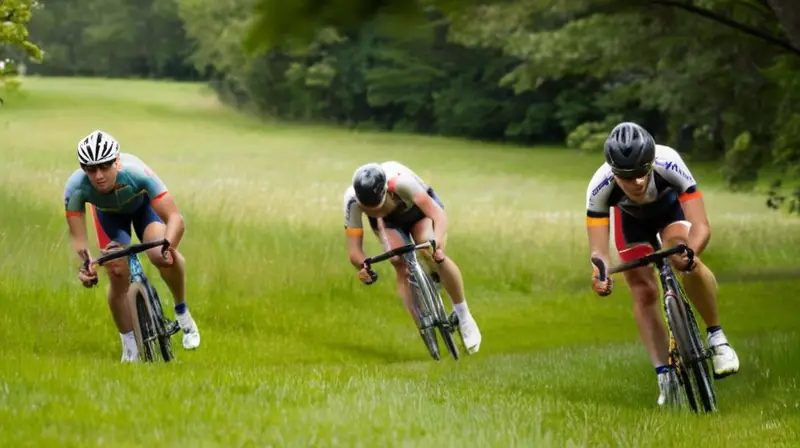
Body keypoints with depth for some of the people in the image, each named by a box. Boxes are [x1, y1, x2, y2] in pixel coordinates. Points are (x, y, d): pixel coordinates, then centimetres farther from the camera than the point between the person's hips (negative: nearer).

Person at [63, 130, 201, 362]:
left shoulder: (138, 174, -44)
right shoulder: (75, 188, -38)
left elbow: (175, 218, -45)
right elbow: (78, 238, -32)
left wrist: (167, 247, -64)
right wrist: (83, 267, -52)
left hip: (143, 203, -2)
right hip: (108, 212, 2)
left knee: (161, 255, -29)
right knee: (118, 278, -13)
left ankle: (182, 313, -3)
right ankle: (130, 348, 8)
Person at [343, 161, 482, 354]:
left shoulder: (400, 181, -44)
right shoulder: (352, 200, -35)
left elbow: (439, 214, -49)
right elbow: (354, 250, -33)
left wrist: (437, 242, -67)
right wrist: (364, 267, -54)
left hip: (419, 209, -3)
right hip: (389, 222, 3)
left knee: (432, 255, -28)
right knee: (400, 264, -23)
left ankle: (464, 316, -10)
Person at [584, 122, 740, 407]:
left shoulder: (669, 166, -42)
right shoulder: (600, 187, -38)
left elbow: (701, 226, -45)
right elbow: (598, 249, -37)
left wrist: (688, 253, -65)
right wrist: (599, 274, -59)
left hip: (670, 205, -1)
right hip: (631, 217, 2)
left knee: (687, 261, -30)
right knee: (643, 292, -10)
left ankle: (716, 335, -11)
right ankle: (665, 376, 0)